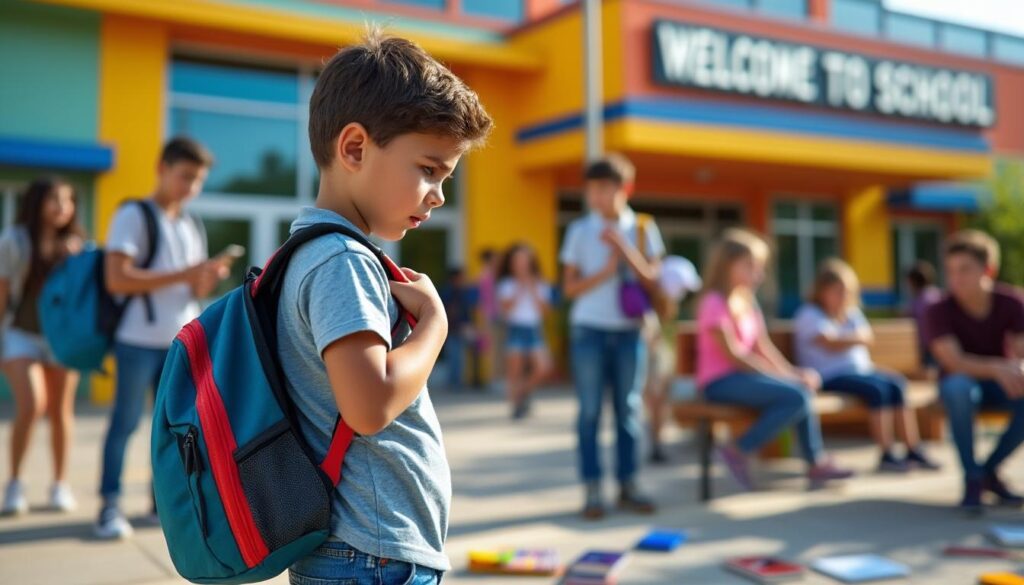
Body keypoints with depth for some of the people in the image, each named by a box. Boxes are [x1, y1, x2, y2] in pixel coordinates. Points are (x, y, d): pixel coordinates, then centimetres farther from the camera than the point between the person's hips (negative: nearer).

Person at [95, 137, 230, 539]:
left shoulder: (192, 226, 16)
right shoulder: (133, 216, -4)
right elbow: (116, 279, -16)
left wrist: (209, 279, -7)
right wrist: (183, 275, -19)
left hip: (181, 343, 6)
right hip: (138, 340, -6)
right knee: (125, 423, -2)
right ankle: (110, 507, 6)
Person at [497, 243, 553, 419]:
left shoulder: (540, 285, 9)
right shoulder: (507, 284, 4)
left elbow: (544, 310, -1)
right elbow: (506, 309, -7)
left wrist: (533, 291, -7)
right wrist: (519, 290, -9)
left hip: (534, 329, 2)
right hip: (514, 328, -2)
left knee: (543, 368, -11)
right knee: (514, 371, -4)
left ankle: (525, 391, 14)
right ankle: (516, 404, 12)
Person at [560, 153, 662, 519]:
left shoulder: (642, 229, 5)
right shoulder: (580, 231, 1)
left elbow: (651, 279, 0)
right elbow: (570, 287, 0)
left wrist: (624, 248, -11)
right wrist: (607, 270, -13)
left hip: (629, 330, 1)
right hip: (589, 330, -1)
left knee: (629, 408, 6)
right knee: (590, 411, 1)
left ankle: (628, 485, 16)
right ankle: (592, 489, 7)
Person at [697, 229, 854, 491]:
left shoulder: (747, 302, 15)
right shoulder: (715, 303, -13)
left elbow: (764, 347, 12)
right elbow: (732, 354, -17)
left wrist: (791, 372, -4)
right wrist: (782, 376, -17)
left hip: (743, 374, 9)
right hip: (721, 381, -9)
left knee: (803, 388, -3)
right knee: (795, 397, -21)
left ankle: (816, 462, 2)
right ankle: (738, 451, -12)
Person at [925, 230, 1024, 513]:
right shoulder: (939, 311, -20)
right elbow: (954, 362, -30)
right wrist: (997, 368, -48)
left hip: (1001, 383, 2)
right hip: (962, 381, -2)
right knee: (958, 387, -39)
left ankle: (990, 470, -8)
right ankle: (973, 477, -22)